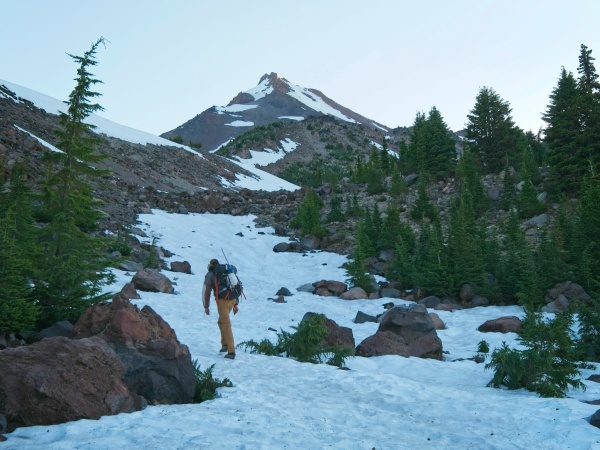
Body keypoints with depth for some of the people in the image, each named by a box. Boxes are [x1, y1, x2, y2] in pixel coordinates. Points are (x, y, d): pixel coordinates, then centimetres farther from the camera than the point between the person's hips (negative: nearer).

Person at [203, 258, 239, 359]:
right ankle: (225, 343, 25)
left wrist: (206, 306, 8)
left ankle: (231, 351, -8)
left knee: (226, 325, -6)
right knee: (221, 321, 26)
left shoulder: (210, 275, 7)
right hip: (232, 300, 6)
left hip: (222, 301, -6)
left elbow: (206, 291, 1)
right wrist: (235, 304, 24)